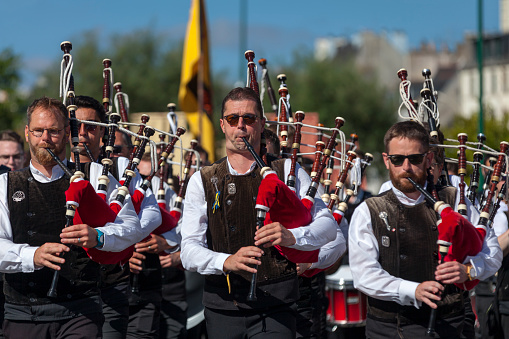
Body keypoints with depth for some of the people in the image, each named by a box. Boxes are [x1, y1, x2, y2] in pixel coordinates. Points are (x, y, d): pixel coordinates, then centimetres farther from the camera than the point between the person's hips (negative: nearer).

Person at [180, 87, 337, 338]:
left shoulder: (286, 172, 9)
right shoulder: (202, 181, 9)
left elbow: (328, 225, 3)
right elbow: (189, 251, -1)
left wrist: (291, 236, -18)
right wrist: (227, 261, -22)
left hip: (275, 307, -1)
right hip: (223, 306, 1)